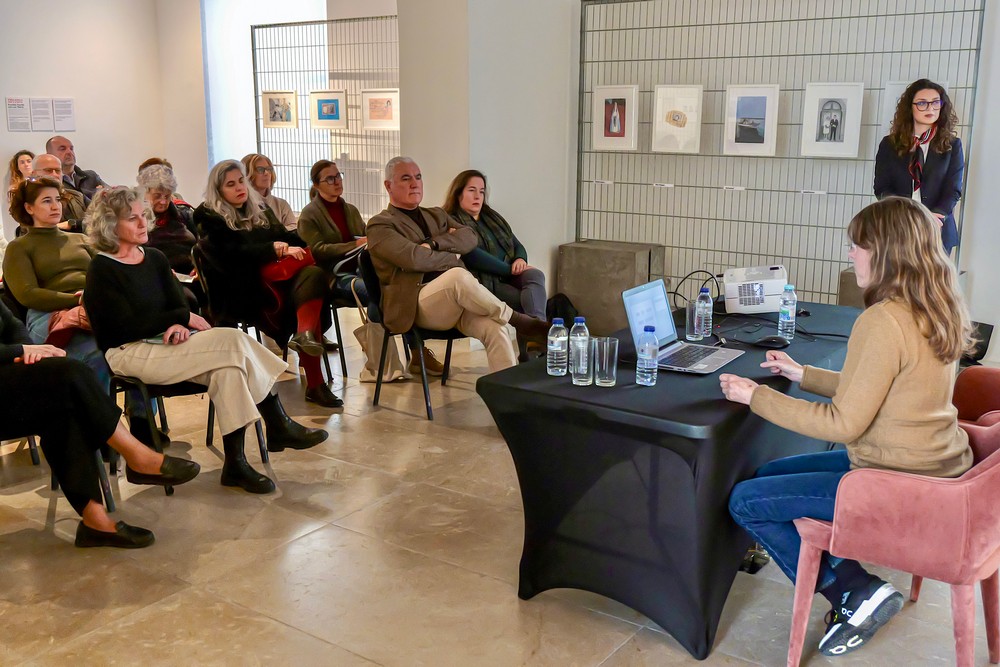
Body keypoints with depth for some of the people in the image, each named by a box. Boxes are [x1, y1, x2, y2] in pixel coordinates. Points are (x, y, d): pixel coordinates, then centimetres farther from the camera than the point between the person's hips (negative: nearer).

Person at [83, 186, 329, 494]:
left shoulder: (155, 258, 14)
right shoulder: (102, 270, -6)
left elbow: (177, 305, 9)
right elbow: (128, 328, -13)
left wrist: (179, 326, -15)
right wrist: (183, 318, -12)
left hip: (162, 342, 7)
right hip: (128, 354, -6)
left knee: (227, 368, -26)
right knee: (234, 341, -25)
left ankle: (235, 462, -23)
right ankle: (279, 427, -18)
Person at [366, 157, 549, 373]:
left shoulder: (437, 215, 26)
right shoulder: (380, 225, 5)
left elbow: (469, 238, 8)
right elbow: (414, 258, -13)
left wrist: (433, 243, -7)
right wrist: (453, 256, 1)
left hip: (456, 298, 6)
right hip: (416, 305, -6)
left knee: (494, 328, -24)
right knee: (459, 276, -35)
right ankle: (518, 321, -17)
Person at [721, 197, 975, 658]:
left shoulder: (883, 321, -25)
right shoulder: (936, 310, 4)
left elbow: (842, 423, -22)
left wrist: (756, 396, -14)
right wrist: (801, 374, 16)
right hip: (935, 467, 10)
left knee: (746, 502, -5)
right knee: (769, 475, 18)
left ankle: (854, 592, 3)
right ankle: (853, 588, 14)